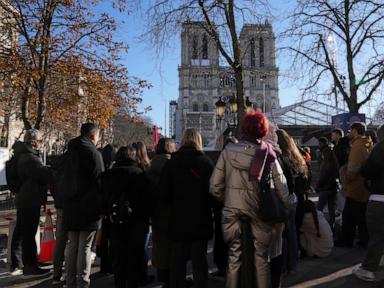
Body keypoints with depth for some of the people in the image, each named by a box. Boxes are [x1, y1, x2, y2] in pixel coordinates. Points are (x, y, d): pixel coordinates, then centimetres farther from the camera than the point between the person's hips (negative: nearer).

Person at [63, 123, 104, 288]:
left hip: (71, 206, 7)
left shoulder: (71, 153, 13)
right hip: (89, 206, -7)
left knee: (72, 245, 13)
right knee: (85, 247, -1)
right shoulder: (93, 153, -11)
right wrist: (102, 205, -9)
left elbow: (65, 180, 18)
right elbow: (99, 181, -15)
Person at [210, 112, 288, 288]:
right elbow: (281, 187, -4)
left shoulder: (228, 151, -4)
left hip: (233, 210, 0)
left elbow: (215, 186, -6)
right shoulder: (268, 154, -4)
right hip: (260, 211, 0)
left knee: (235, 256, 12)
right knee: (261, 258, 15)